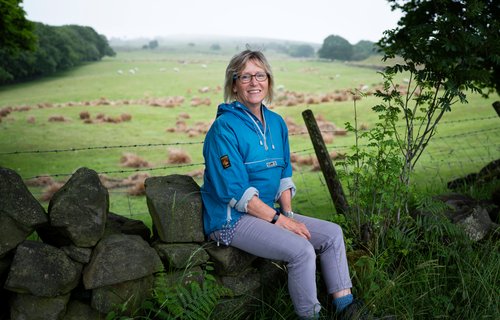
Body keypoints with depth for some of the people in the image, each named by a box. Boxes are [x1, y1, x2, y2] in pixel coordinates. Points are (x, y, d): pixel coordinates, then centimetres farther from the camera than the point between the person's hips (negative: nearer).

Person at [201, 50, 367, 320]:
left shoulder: (276, 123, 7)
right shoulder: (224, 128, -17)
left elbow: (284, 173, 13)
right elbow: (235, 192, -20)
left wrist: (288, 213, -1)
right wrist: (278, 219, -18)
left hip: (268, 212, 8)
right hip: (232, 219, -8)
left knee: (333, 233, 0)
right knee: (302, 250, -25)